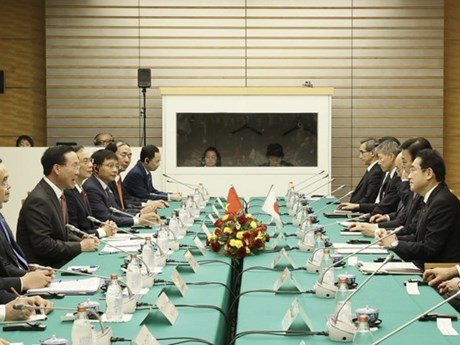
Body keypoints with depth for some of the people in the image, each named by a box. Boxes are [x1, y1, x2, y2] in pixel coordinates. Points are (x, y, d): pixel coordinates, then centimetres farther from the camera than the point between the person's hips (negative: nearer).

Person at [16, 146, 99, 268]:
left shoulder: (58, 194, 9)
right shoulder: (39, 200, -19)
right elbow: (43, 245, -22)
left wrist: (81, 241, 0)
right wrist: (80, 246, -15)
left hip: (58, 262, 9)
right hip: (42, 267, -9)